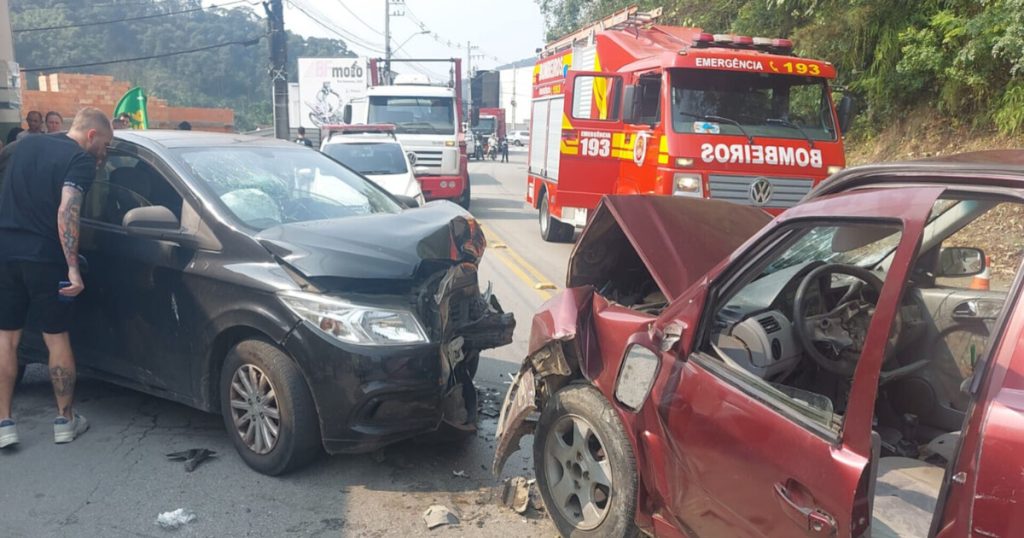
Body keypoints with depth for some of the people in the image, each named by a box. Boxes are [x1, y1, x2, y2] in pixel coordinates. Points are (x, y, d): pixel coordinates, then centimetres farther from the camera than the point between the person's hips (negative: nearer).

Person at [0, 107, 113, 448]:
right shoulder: (81, 161, -8)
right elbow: (66, 213, -20)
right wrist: (72, 267, -23)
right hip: (44, 258, -5)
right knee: (56, 337, 7)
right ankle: (65, 420, 16)